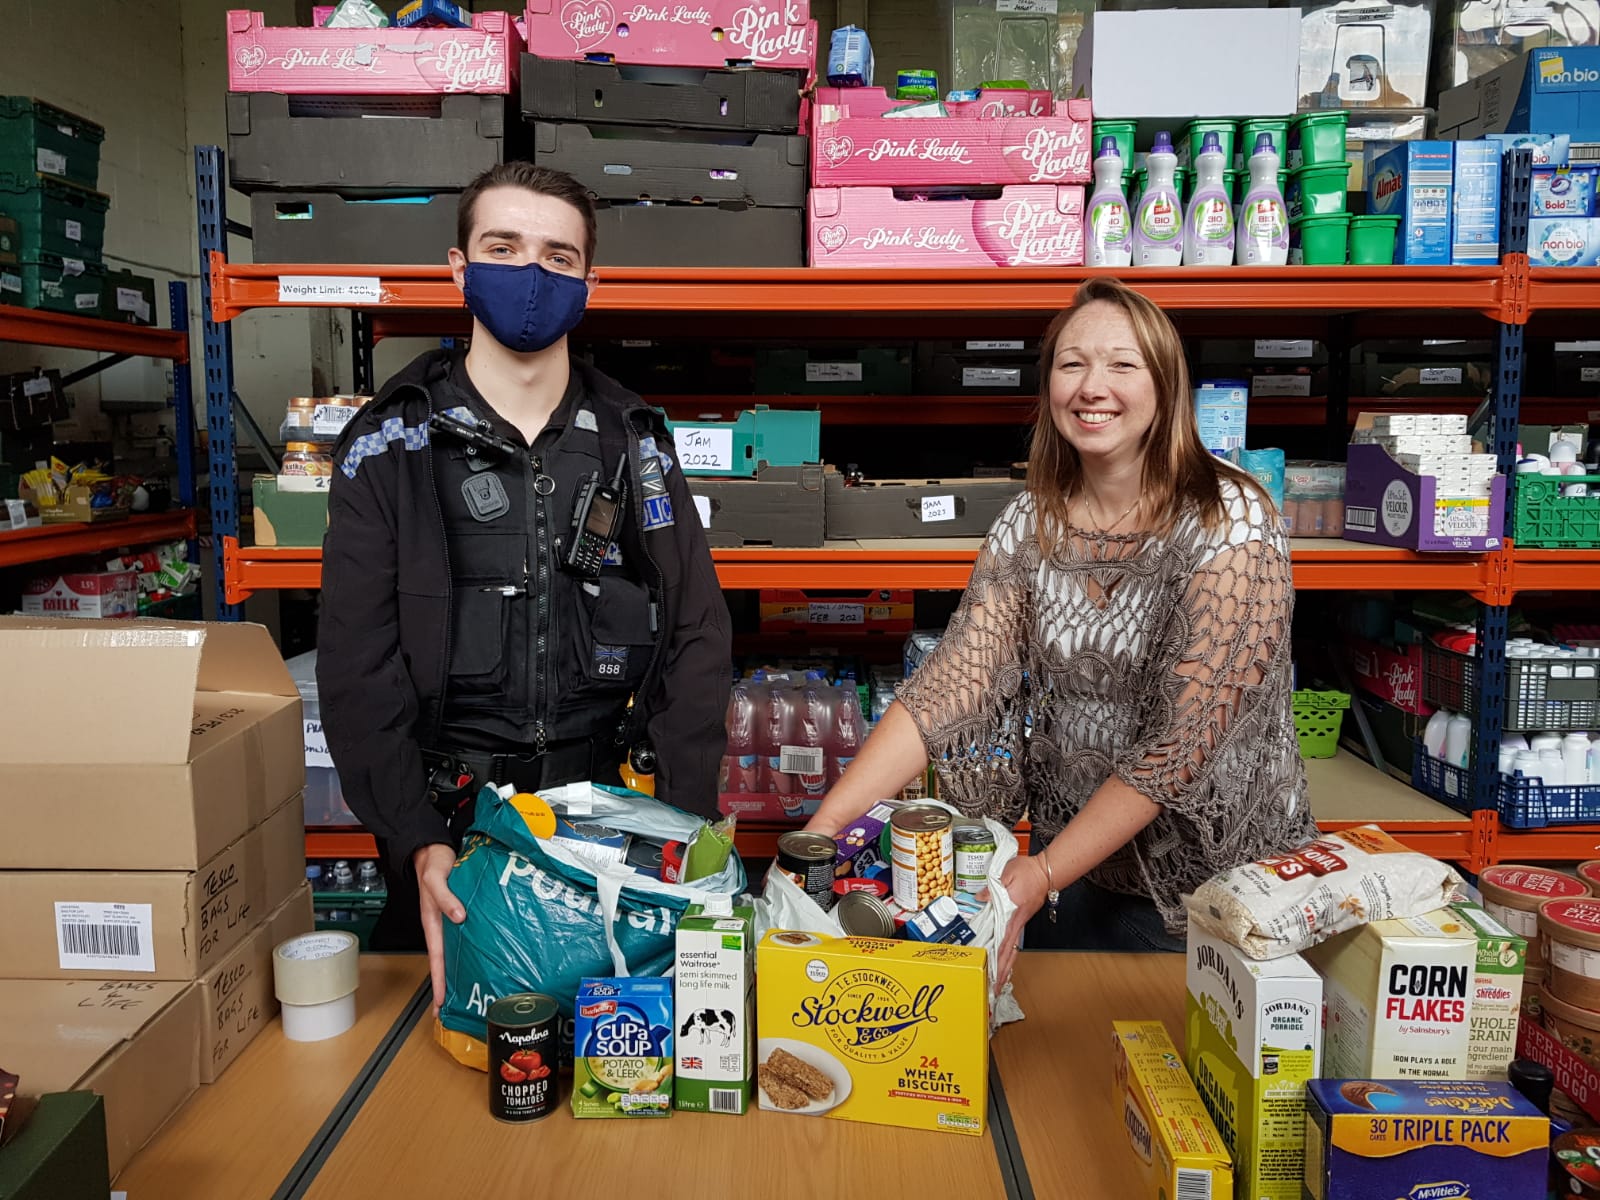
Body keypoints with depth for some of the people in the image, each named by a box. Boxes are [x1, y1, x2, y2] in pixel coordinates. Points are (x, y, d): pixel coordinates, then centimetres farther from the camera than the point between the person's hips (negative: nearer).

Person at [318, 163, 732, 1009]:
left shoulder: (633, 445, 5)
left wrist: (680, 827, -9)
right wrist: (417, 841, -18)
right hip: (450, 823, -1)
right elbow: (357, 663, -6)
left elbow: (697, 640, 1)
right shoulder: (390, 448, -1)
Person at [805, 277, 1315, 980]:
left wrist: (1039, 877, -27)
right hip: (1073, 875, 4)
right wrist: (826, 824, -25)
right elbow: (952, 681, -14)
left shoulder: (1229, 524, -19)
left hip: (1215, 888, -4)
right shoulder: (1029, 526, -5)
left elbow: (1183, 738, -24)